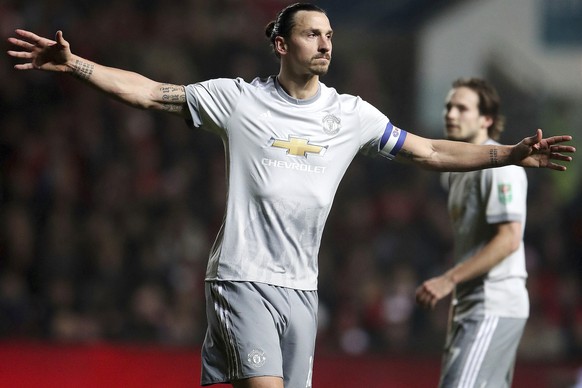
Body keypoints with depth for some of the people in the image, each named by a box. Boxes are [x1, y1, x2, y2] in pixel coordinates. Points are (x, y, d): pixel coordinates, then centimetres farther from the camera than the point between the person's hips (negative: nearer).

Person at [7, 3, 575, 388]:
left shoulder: (351, 114, 8)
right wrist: (74, 65, -10)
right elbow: (151, 93, 0)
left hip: (299, 285, 4)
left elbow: (430, 152, 12)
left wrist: (510, 154, 4)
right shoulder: (236, 98, -1)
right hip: (241, 278, -4)